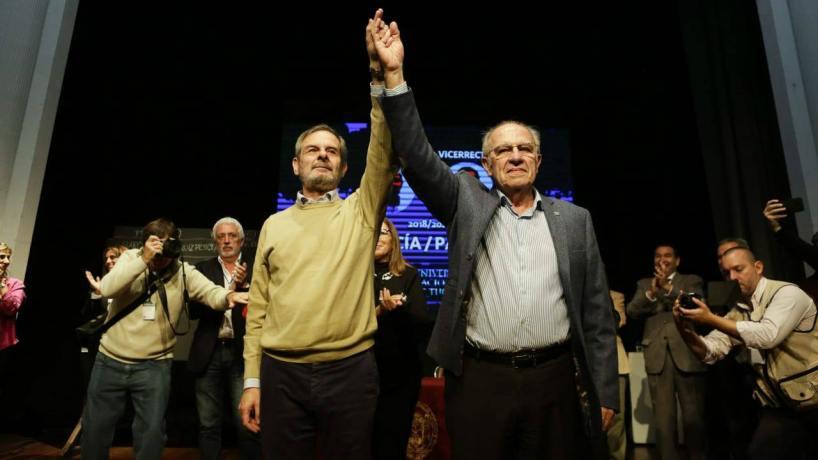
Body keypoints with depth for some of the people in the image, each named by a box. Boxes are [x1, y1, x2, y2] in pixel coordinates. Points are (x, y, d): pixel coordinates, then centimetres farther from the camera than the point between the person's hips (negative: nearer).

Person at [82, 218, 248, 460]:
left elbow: (210, 292, -22)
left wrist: (228, 296, -46)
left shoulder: (184, 271, -8)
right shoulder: (130, 258, -4)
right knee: (95, 427, 16)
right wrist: (144, 260, -29)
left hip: (154, 365, -1)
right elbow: (107, 289, -20)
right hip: (110, 361, 2)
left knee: (151, 432, 0)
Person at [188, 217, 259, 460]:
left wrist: (243, 285, -20)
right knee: (208, 425, 12)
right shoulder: (203, 268, 7)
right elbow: (194, 310, -3)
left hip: (242, 352, -2)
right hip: (210, 353, 2)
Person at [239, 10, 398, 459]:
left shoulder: (360, 212, 4)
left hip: (350, 372, -1)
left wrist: (382, 78, -22)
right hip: (282, 374, 2)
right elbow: (258, 307, 9)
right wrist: (252, 380, 4)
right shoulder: (274, 225, 10)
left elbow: (383, 155, -12)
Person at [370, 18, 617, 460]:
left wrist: (604, 391, 4)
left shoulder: (574, 219, 8)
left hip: (555, 379, 2)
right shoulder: (467, 203, 5)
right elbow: (418, 158, -7)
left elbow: (596, 311, 7)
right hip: (480, 380, -1)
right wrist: (395, 75, -15)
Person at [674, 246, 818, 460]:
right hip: (781, 405, 5)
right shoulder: (739, 311, 4)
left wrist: (711, 319, -31)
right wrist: (686, 330, -22)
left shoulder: (787, 293, -13)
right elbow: (710, 352, -3)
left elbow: (768, 335, -30)